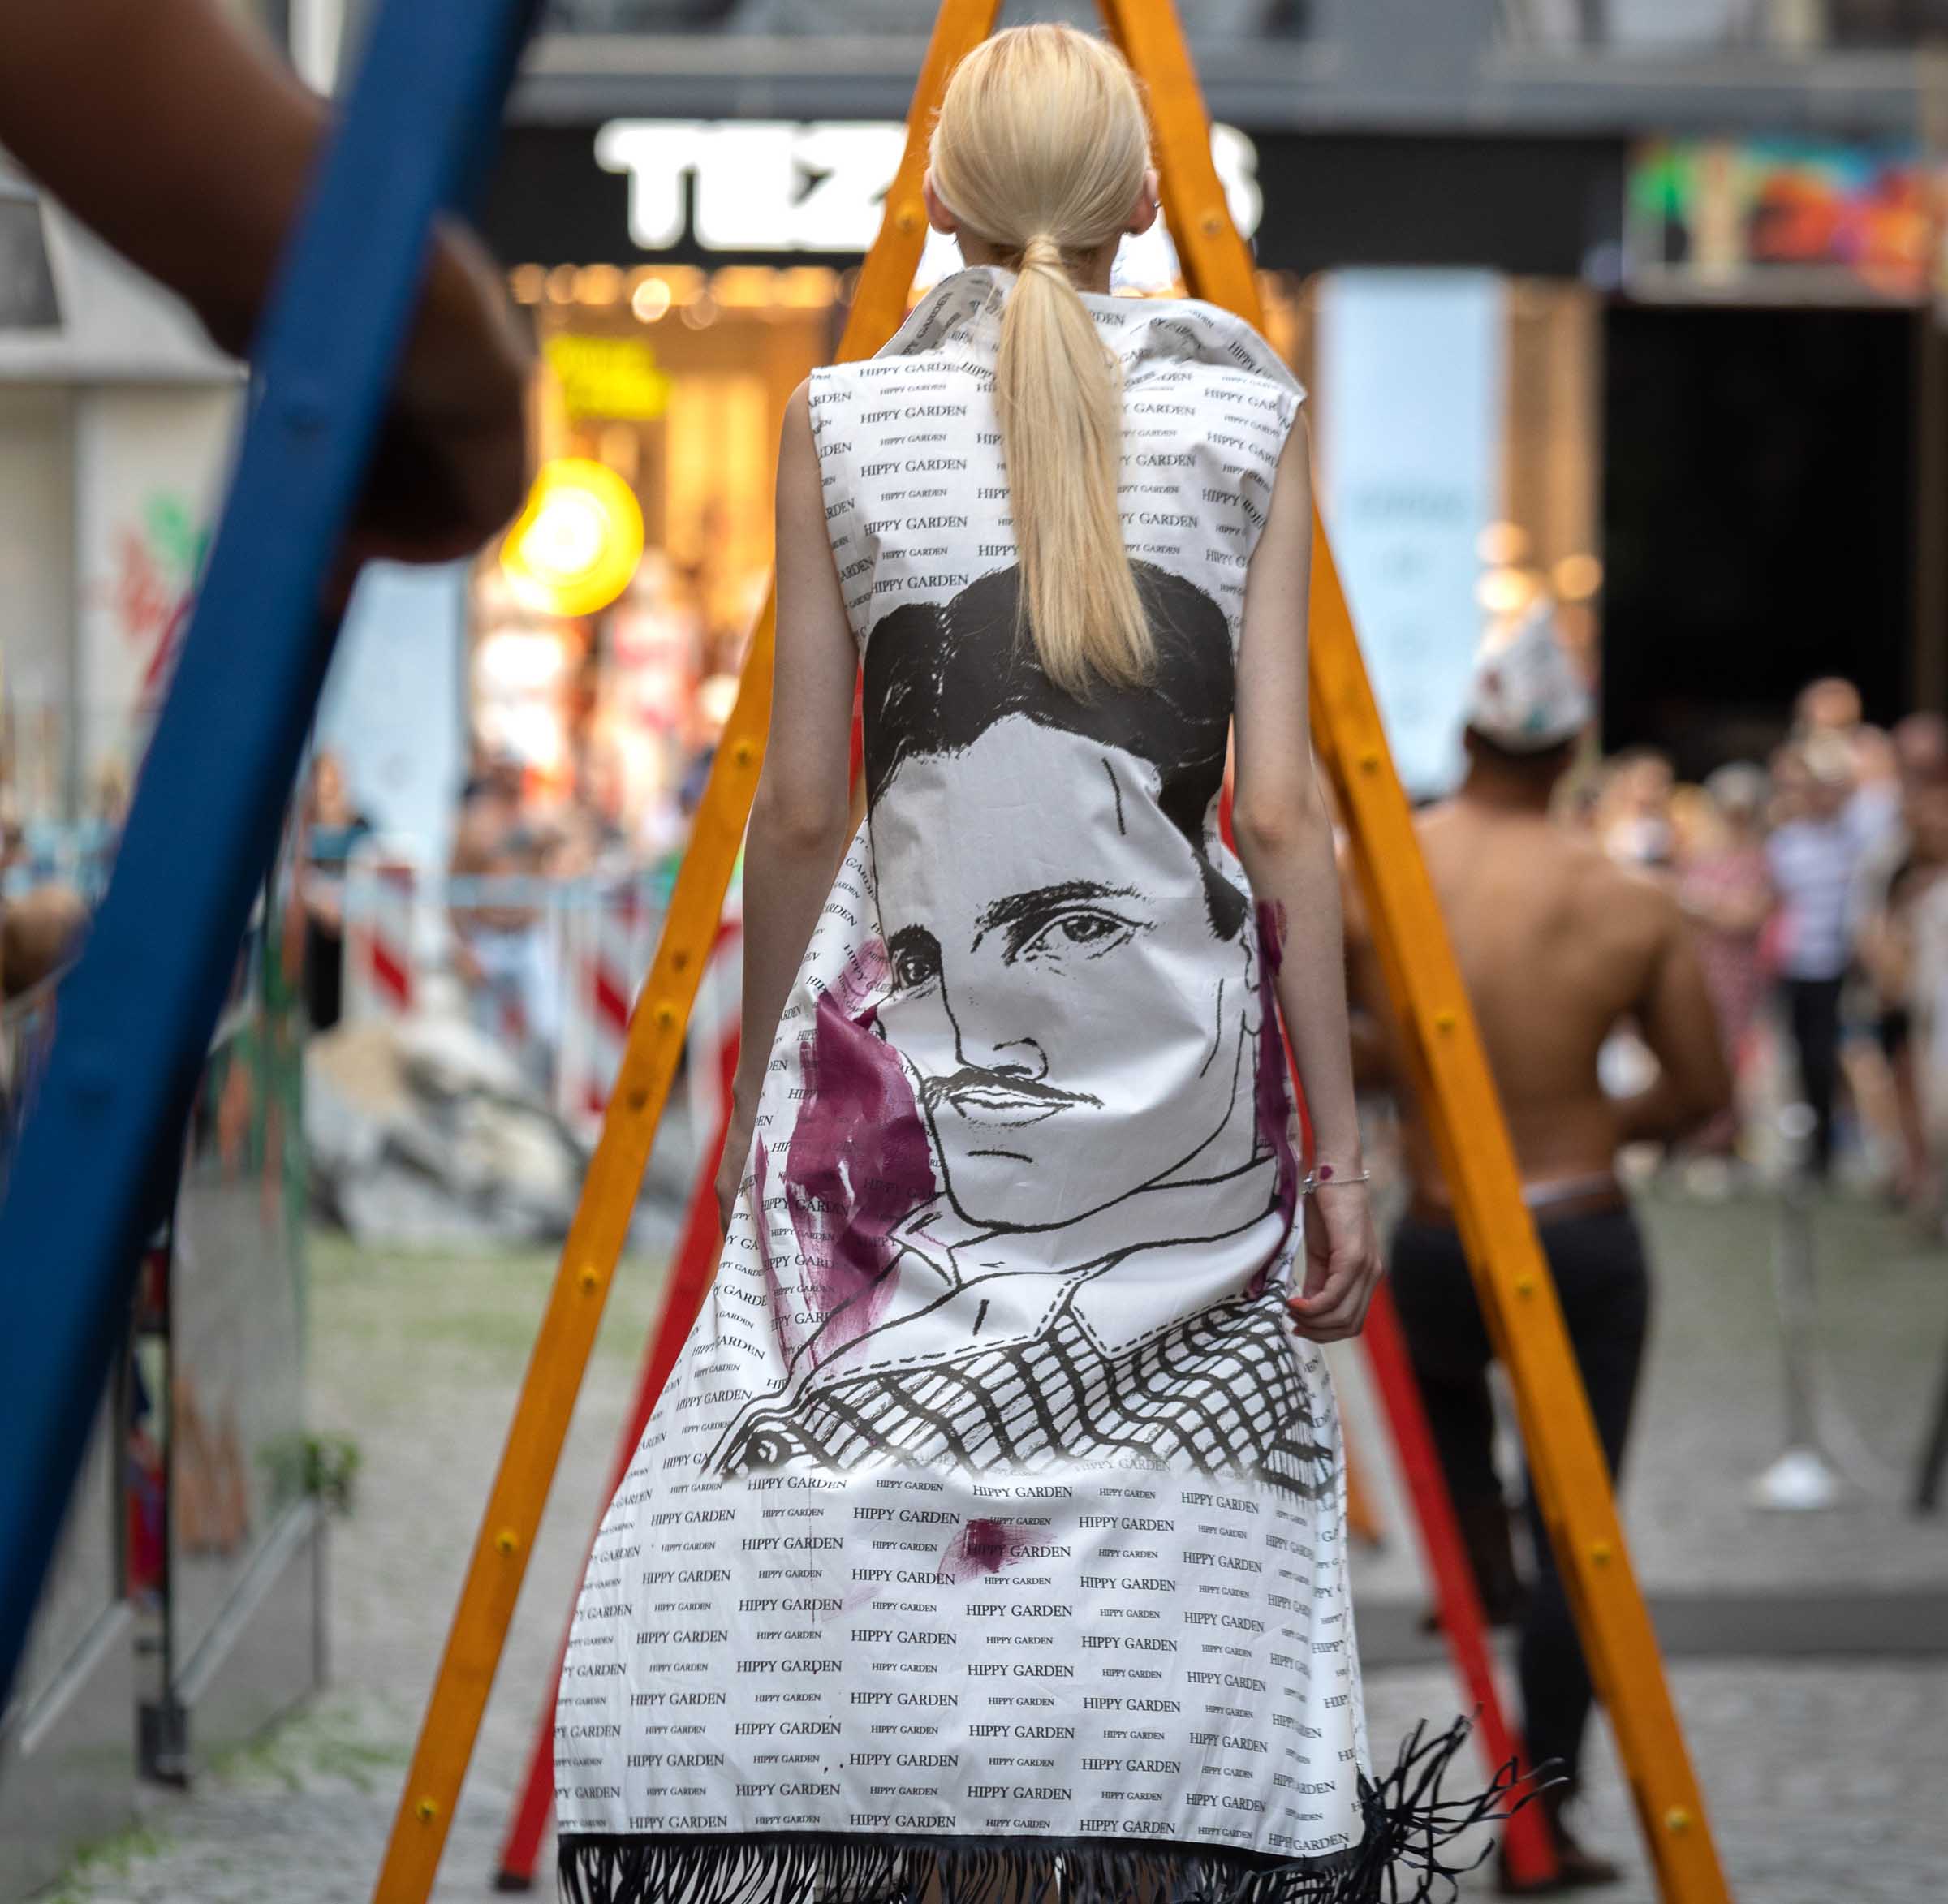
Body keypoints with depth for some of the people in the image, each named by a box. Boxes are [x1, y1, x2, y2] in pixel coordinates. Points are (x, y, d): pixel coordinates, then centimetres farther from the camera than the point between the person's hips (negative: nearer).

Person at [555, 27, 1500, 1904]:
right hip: (1177, 1059, 1)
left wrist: (754, 1094, 14)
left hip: (911, 1048, -1)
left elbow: (799, 806, 2)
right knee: (1146, 1581, 4)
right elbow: (1279, 812, -1)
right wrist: (1337, 1144, 3)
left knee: (891, 1567, 0)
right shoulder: (1247, 420, 3)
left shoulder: (841, 419, 3)